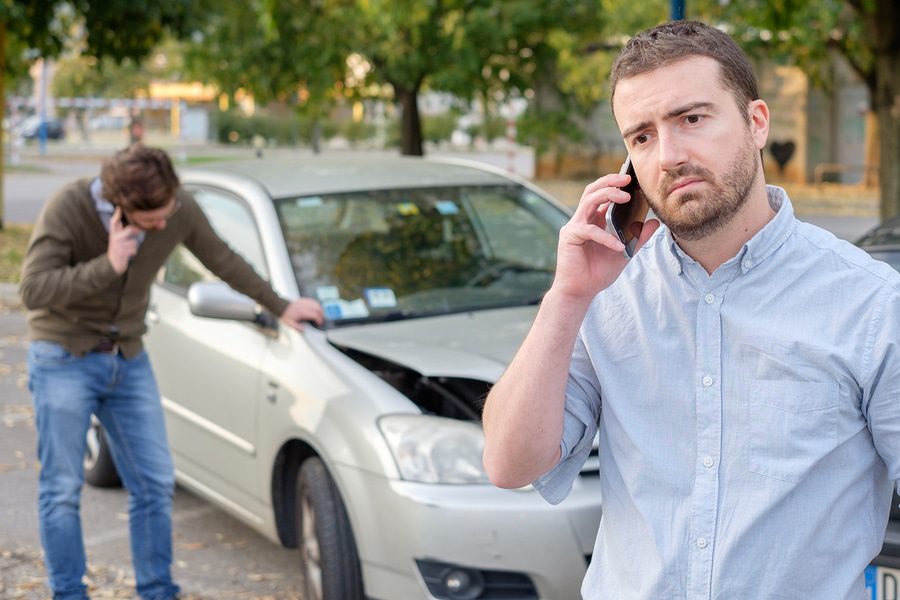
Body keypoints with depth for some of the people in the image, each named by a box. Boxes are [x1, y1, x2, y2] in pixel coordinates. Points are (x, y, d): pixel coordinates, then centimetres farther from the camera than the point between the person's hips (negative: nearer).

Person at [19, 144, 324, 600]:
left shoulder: (180, 210, -10)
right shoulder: (68, 209, -21)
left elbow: (222, 260, 7)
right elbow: (32, 289, -24)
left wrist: (279, 306, 15)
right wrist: (107, 265, -33)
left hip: (129, 360, 4)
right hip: (65, 358, -4)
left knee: (155, 485, 5)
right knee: (62, 489, 0)